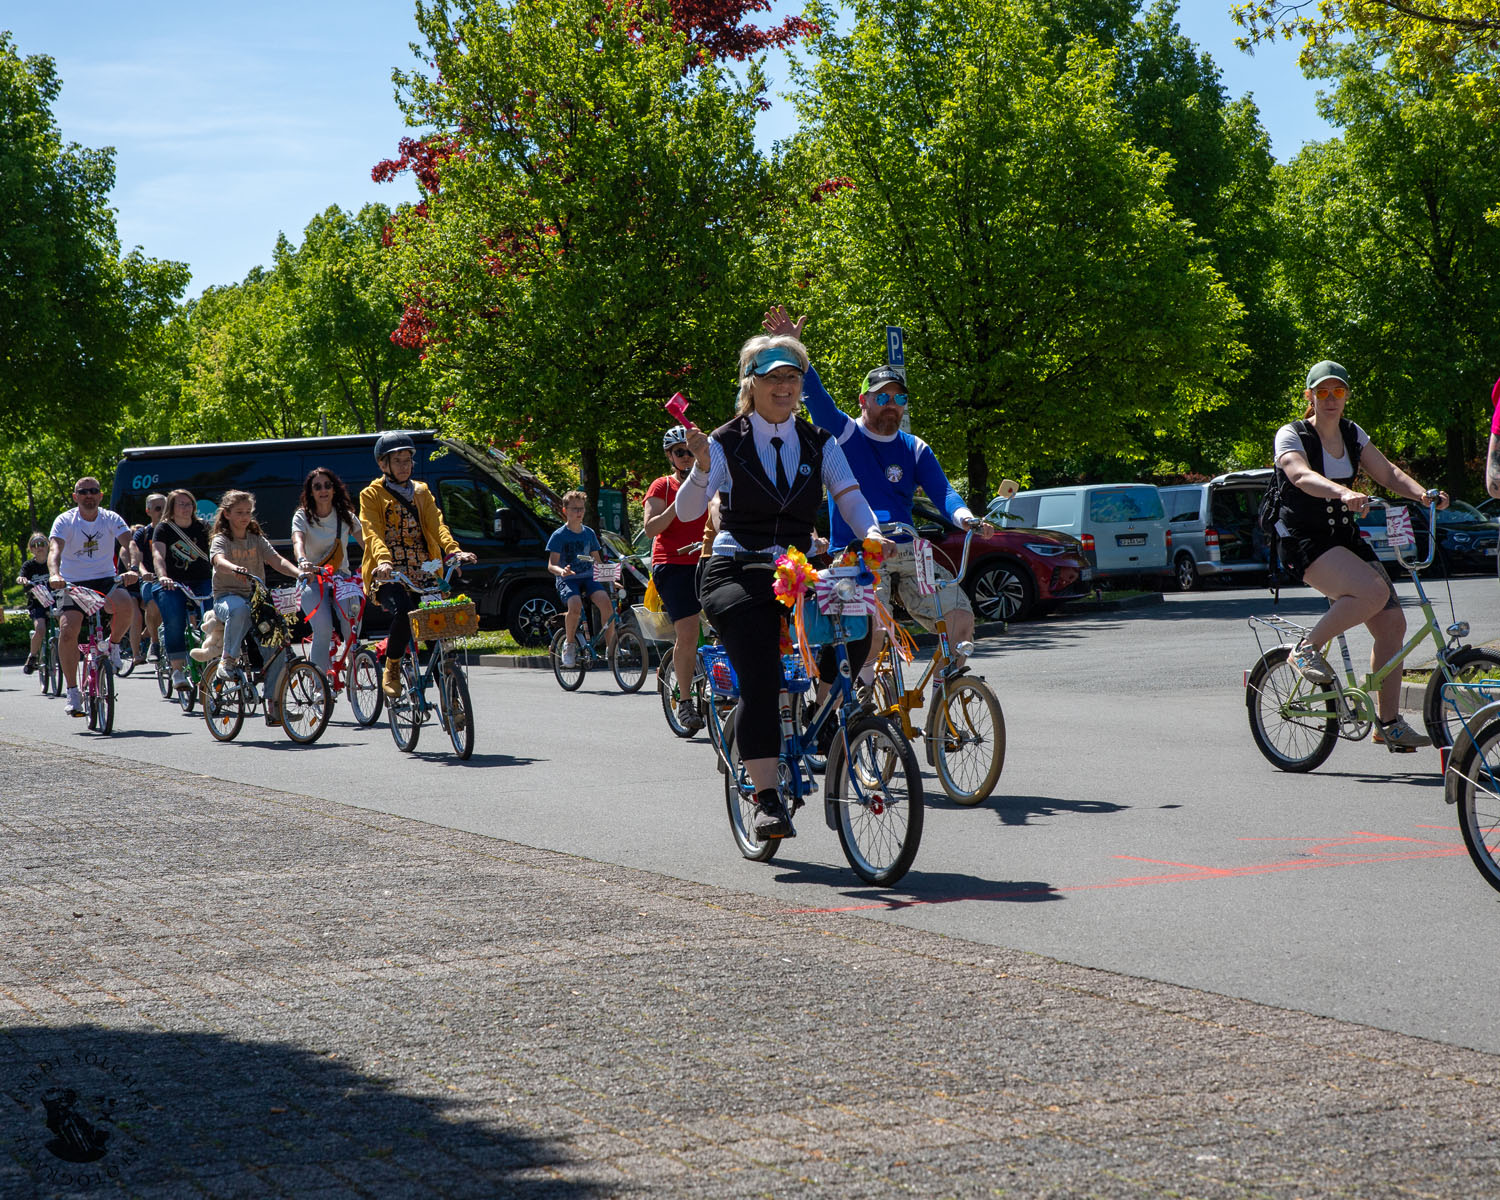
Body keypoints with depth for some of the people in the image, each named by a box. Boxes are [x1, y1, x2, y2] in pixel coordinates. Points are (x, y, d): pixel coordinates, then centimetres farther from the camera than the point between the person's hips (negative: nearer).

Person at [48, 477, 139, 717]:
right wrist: (54, 575, -42)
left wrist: (131, 569, -37)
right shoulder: (65, 521, -5)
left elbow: (127, 544, -16)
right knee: (67, 631, -22)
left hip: (105, 580, 0)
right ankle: (72, 691, -8)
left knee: (125, 604, -33)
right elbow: (55, 549, -21)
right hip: (74, 583, 0)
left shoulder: (111, 519, -1)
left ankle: (113, 645, 0)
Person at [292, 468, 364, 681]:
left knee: (352, 621, -28)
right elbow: (298, 541, -21)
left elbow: (365, 541, -4)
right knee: (323, 630, -25)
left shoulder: (346, 516, 8)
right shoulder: (303, 516, 0)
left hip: (341, 577, 2)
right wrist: (302, 561, -43)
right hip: (313, 579, -2)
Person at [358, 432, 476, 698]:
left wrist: (453, 550, -15)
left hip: (422, 574, 4)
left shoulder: (421, 492, 20)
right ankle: (391, 670, -11)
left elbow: (435, 524, 6)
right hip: (389, 575, -4)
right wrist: (383, 559, -29)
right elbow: (372, 532, -8)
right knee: (404, 612, -32)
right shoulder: (372, 495, 8)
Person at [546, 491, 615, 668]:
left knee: (604, 600, -27)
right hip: (567, 580, -3)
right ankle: (569, 643, -10)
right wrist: (561, 571, -29)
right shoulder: (559, 535, -1)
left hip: (588, 577, 3)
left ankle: (612, 645, -18)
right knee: (575, 605, -34)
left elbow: (597, 561, 19)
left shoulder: (589, 533, 12)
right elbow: (551, 565, -6)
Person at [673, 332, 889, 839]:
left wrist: (871, 533, -22)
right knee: (761, 680, -22)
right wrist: (702, 466, -31)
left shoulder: (819, 444, 10)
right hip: (737, 574, -4)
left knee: (856, 625, -21)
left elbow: (850, 498, -1)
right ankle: (766, 798, -17)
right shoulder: (727, 444, 0)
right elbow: (687, 511, -11)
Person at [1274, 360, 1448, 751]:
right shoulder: (1291, 436, -9)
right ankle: (1307, 648, -10)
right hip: (1304, 540, -7)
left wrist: (1423, 495, -16)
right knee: (1373, 592, -30)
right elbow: (1301, 474, -29)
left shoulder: (1353, 435, 11)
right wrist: (1344, 493, -48)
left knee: (1392, 622, -4)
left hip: (1345, 538, 7)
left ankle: (1389, 723, 5)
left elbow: (1387, 472, 4)